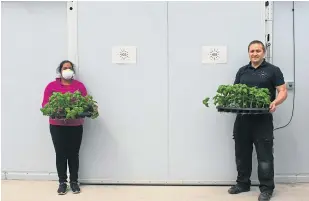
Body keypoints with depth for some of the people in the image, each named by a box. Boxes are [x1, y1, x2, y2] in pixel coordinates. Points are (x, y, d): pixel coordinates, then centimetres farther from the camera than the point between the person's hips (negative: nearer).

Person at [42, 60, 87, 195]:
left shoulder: (80, 85, 6)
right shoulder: (51, 86, 3)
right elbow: (45, 104, -1)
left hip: (75, 126, 1)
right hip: (57, 125, 0)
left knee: (74, 154, 6)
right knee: (60, 154, 3)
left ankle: (74, 181, 18)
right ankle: (62, 182, 15)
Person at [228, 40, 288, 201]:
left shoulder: (272, 70, 1)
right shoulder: (242, 71, 14)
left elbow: (283, 92, -3)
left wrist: (275, 103, -23)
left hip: (263, 119, -5)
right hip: (242, 118, 5)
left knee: (264, 155, 0)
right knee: (242, 153, 13)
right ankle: (243, 183, 27)